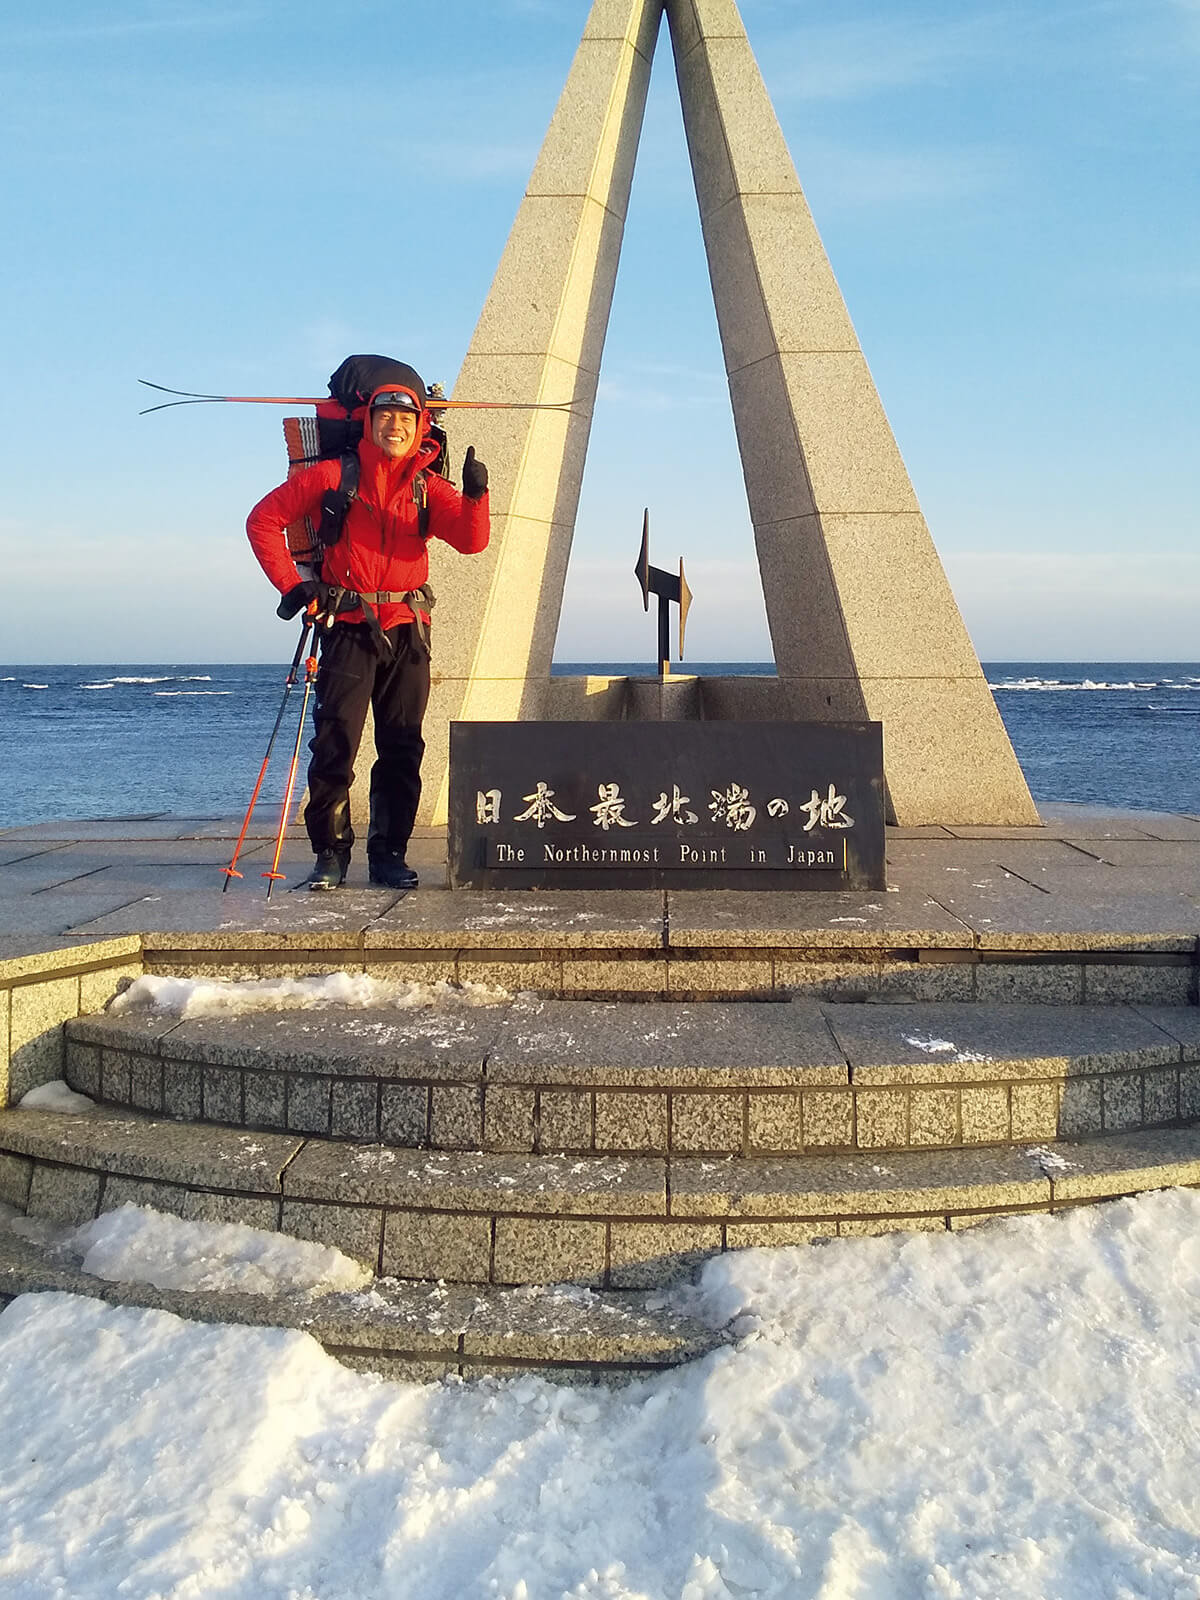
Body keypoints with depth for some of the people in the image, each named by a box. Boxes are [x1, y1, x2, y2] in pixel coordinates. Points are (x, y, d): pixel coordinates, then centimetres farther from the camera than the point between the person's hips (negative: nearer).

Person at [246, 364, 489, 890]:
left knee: (402, 748, 4)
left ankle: (389, 855, 13)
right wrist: (290, 583, -4)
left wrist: (474, 496, -27)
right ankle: (330, 852, 3)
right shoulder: (332, 475, 2)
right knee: (335, 744, -7)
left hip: (407, 631, 3)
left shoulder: (428, 486, 7)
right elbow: (265, 519, 5)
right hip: (349, 629, -2)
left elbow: (471, 541, -7)